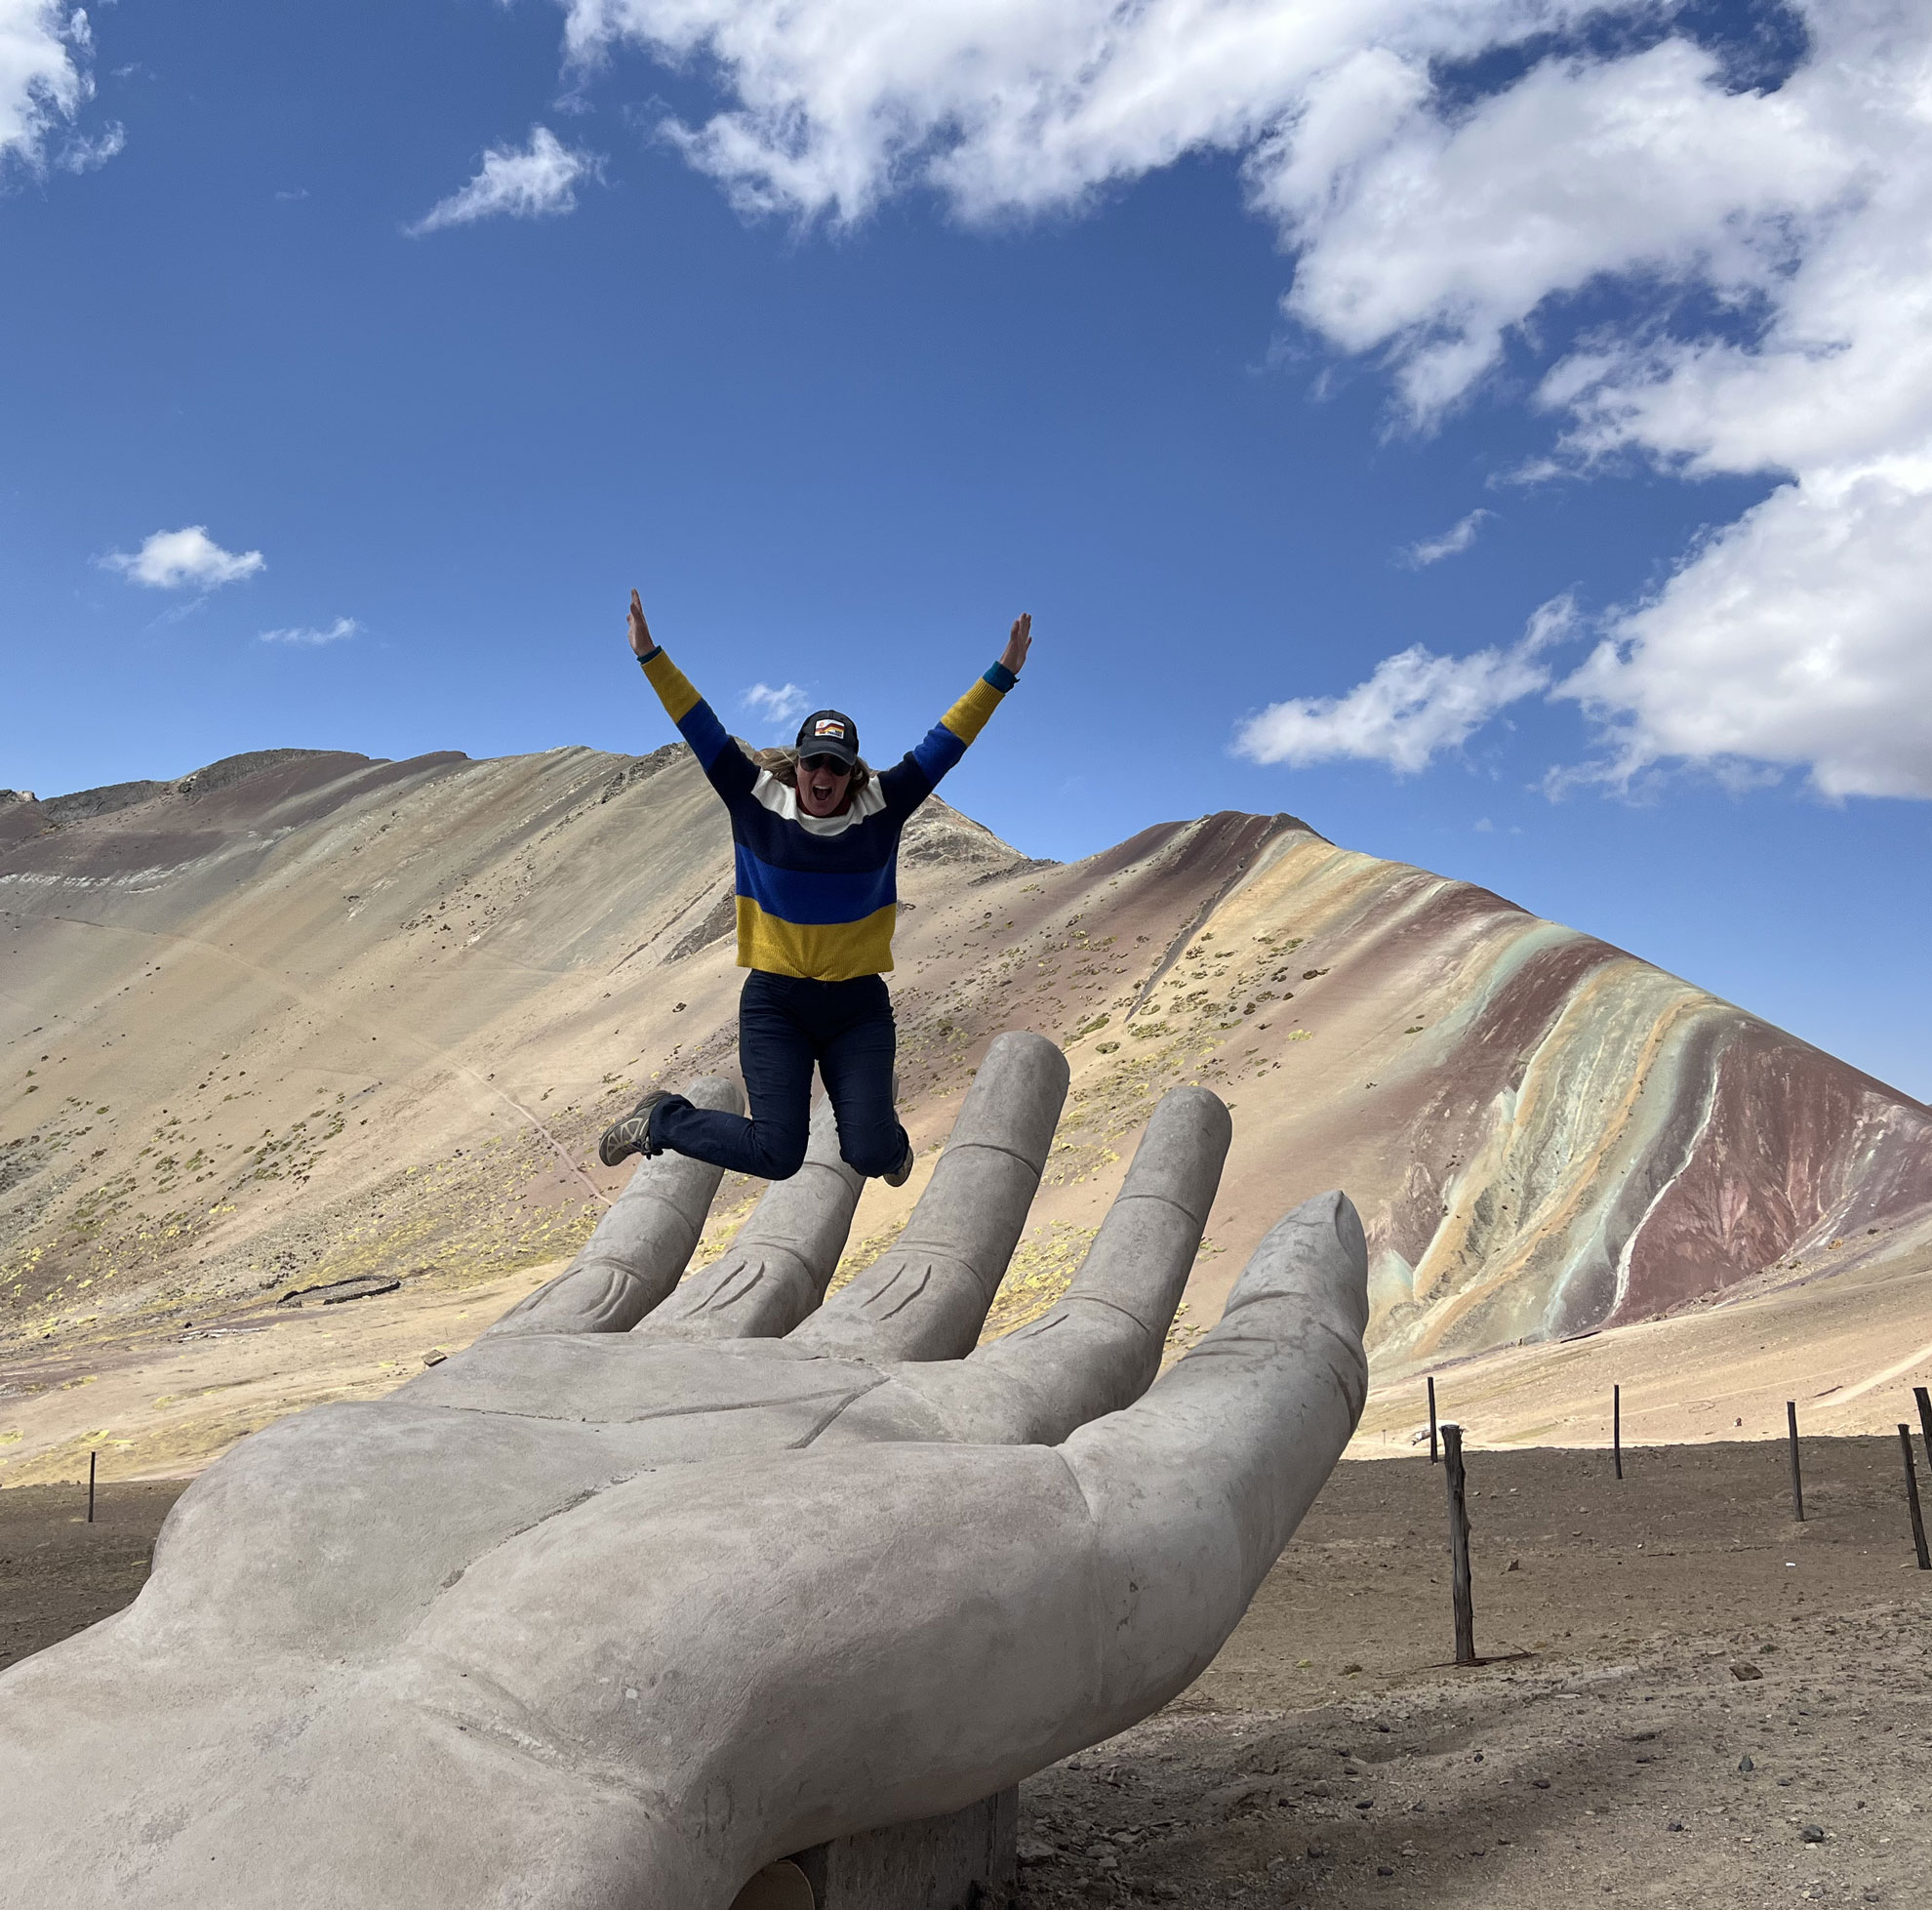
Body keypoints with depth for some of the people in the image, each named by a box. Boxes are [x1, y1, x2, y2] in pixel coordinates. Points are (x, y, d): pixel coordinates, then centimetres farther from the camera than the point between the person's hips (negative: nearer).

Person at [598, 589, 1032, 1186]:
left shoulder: (880, 809, -2)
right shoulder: (759, 802, -4)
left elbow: (945, 742, -2)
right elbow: (702, 729, -5)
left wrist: (1001, 675, -5)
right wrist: (650, 656, -9)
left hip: (859, 1007, 1)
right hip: (775, 1005, -1)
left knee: (869, 1155, -8)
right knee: (776, 1155, -10)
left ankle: (887, 1135, 33)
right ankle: (660, 1120, 17)